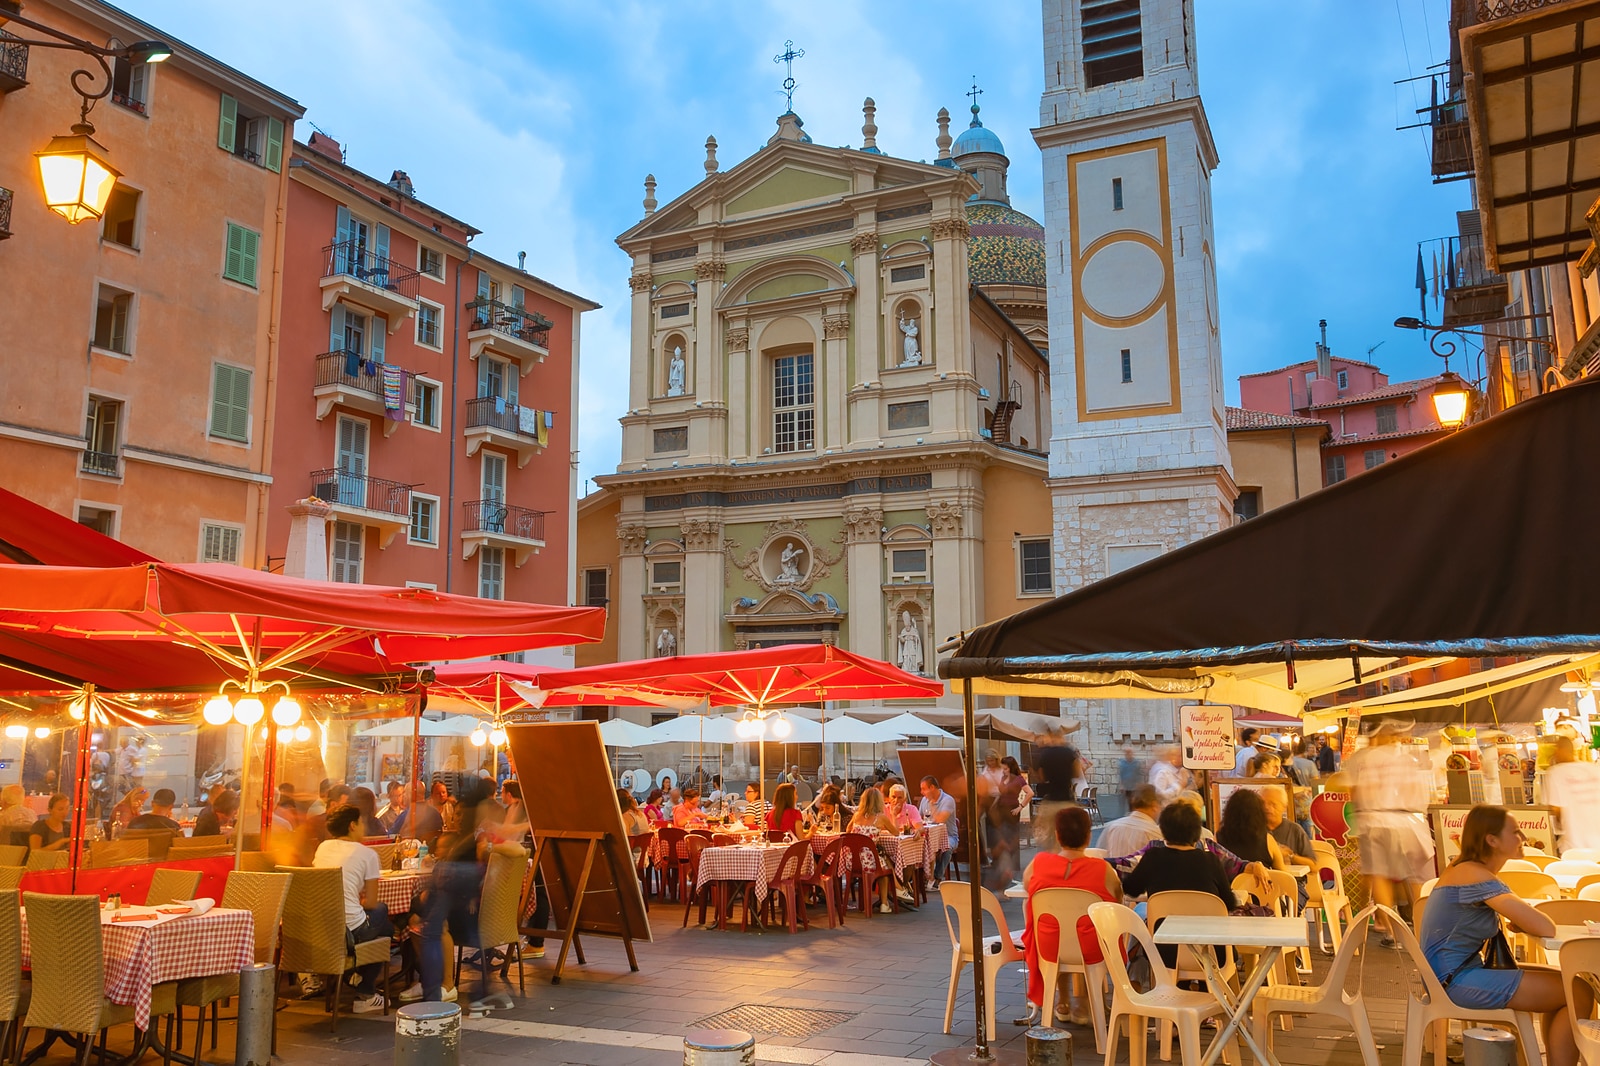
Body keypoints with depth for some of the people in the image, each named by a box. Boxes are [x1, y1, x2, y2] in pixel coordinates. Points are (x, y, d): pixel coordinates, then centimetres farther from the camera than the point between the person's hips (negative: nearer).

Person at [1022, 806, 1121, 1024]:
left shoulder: (1038, 863, -12)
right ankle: (1082, 1005, 38)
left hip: (1048, 949, 1)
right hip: (1092, 952, -1)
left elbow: (1026, 885, 9)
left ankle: (1063, 1001, 40)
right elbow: (1118, 900, 1)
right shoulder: (1103, 869, -17)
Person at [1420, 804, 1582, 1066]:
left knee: (1564, 982, 14)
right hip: (1457, 979, -10)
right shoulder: (1478, 876, -18)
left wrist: (1523, 919, 0)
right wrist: (1525, 920, 1)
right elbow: (1546, 928, -21)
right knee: (1579, 993, -9)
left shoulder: (1465, 869, 13)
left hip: (1459, 973, 10)